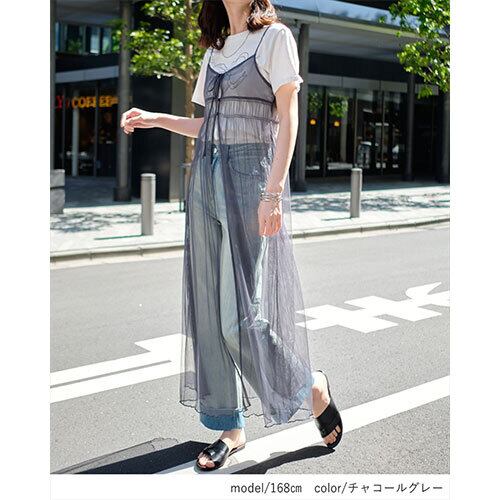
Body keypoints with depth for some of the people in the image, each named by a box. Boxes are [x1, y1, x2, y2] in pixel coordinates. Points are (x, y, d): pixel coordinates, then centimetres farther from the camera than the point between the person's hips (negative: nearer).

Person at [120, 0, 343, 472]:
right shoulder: (215, 49, 19)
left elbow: (287, 120, -8)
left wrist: (273, 192, -17)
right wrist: (154, 119, 16)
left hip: (250, 175, -7)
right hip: (206, 178, 7)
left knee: (239, 315, -10)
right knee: (211, 311, 4)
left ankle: (313, 387, 13)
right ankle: (231, 427, 14)